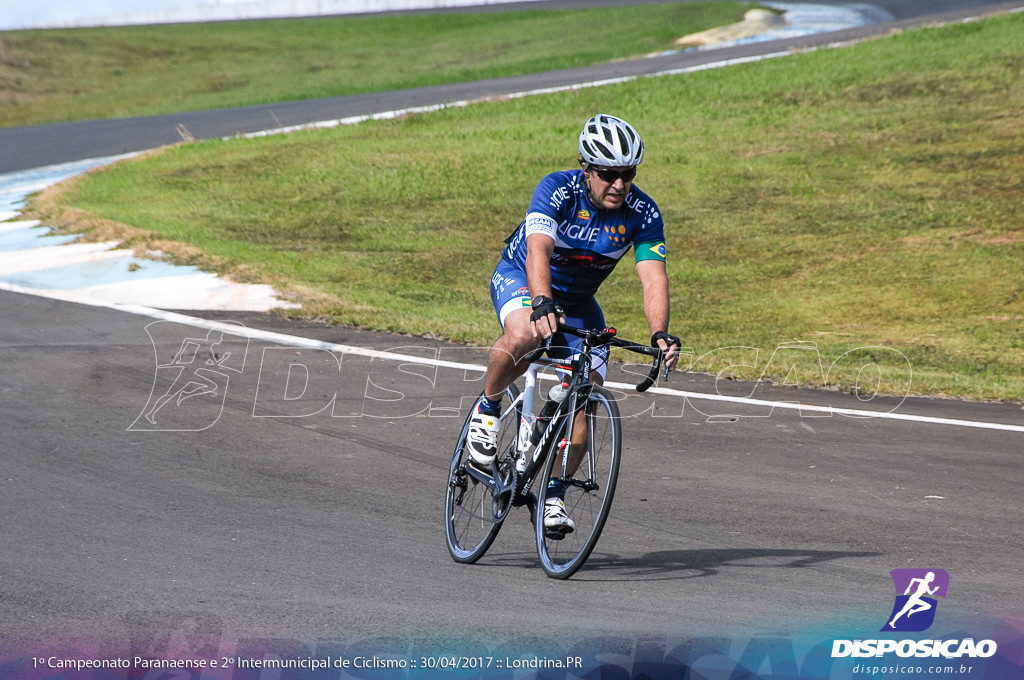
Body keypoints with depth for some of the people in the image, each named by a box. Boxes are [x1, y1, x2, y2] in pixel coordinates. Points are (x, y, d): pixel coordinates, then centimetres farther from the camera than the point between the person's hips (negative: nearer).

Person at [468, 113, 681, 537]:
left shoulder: (643, 214, -19)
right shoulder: (557, 190, -28)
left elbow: (653, 278, -28)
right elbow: (538, 250, -42)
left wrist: (660, 334, -45)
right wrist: (543, 303, -61)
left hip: (577, 302, 4)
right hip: (520, 278, -4)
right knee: (524, 335, -38)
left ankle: (553, 496, 4)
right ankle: (487, 409, -10)